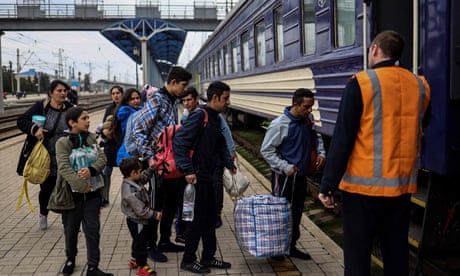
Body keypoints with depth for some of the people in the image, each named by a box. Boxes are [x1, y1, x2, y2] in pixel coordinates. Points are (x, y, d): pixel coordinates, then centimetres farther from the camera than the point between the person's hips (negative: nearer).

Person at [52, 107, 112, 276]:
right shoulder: (63, 142, -9)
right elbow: (64, 168, -19)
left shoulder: (91, 138, 6)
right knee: (71, 230, 13)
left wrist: (91, 170, -22)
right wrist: (81, 186, -24)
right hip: (72, 194, -3)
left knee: (92, 230, 3)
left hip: (93, 193, 3)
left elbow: (102, 158, -2)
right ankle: (70, 260, 37)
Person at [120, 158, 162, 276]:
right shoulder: (131, 192, -34)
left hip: (136, 221, 10)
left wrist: (151, 168, 0)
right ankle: (141, 266, 18)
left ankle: (134, 260, 42)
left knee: (138, 241, 25)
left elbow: (144, 177, 15)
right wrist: (155, 214, -19)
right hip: (137, 222, -10)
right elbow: (140, 211, -29)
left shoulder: (132, 181, -5)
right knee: (141, 243, 4)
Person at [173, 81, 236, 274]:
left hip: (207, 177, 9)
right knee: (197, 219, 1)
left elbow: (220, 146, 23)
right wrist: (187, 170, -26)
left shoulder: (215, 119, 12)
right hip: (195, 177, -9)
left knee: (210, 218, 15)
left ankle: (208, 257, 28)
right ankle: (188, 260, 15)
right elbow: (179, 141, -24)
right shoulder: (199, 115, -16)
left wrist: (230, 165, 12)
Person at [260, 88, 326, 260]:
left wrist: (320, 152, 2)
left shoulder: (308, 120, -1)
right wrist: (285, 167, -19)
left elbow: (315, 136, 19)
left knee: (297, 213, 14)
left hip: (301, 175, 6)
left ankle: (291, 246, 29)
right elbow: (266, 150, -14)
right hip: (283, 176, -6)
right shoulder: (279, 124, -19)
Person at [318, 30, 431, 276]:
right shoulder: (420, 86, 4)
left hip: (363, 184, -5)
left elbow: (342, 140, -13)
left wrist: (327, 185, -8)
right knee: (396, 254, 15)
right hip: (403, 184, 5)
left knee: (357, 254, 5)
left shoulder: (361, 83, -11)